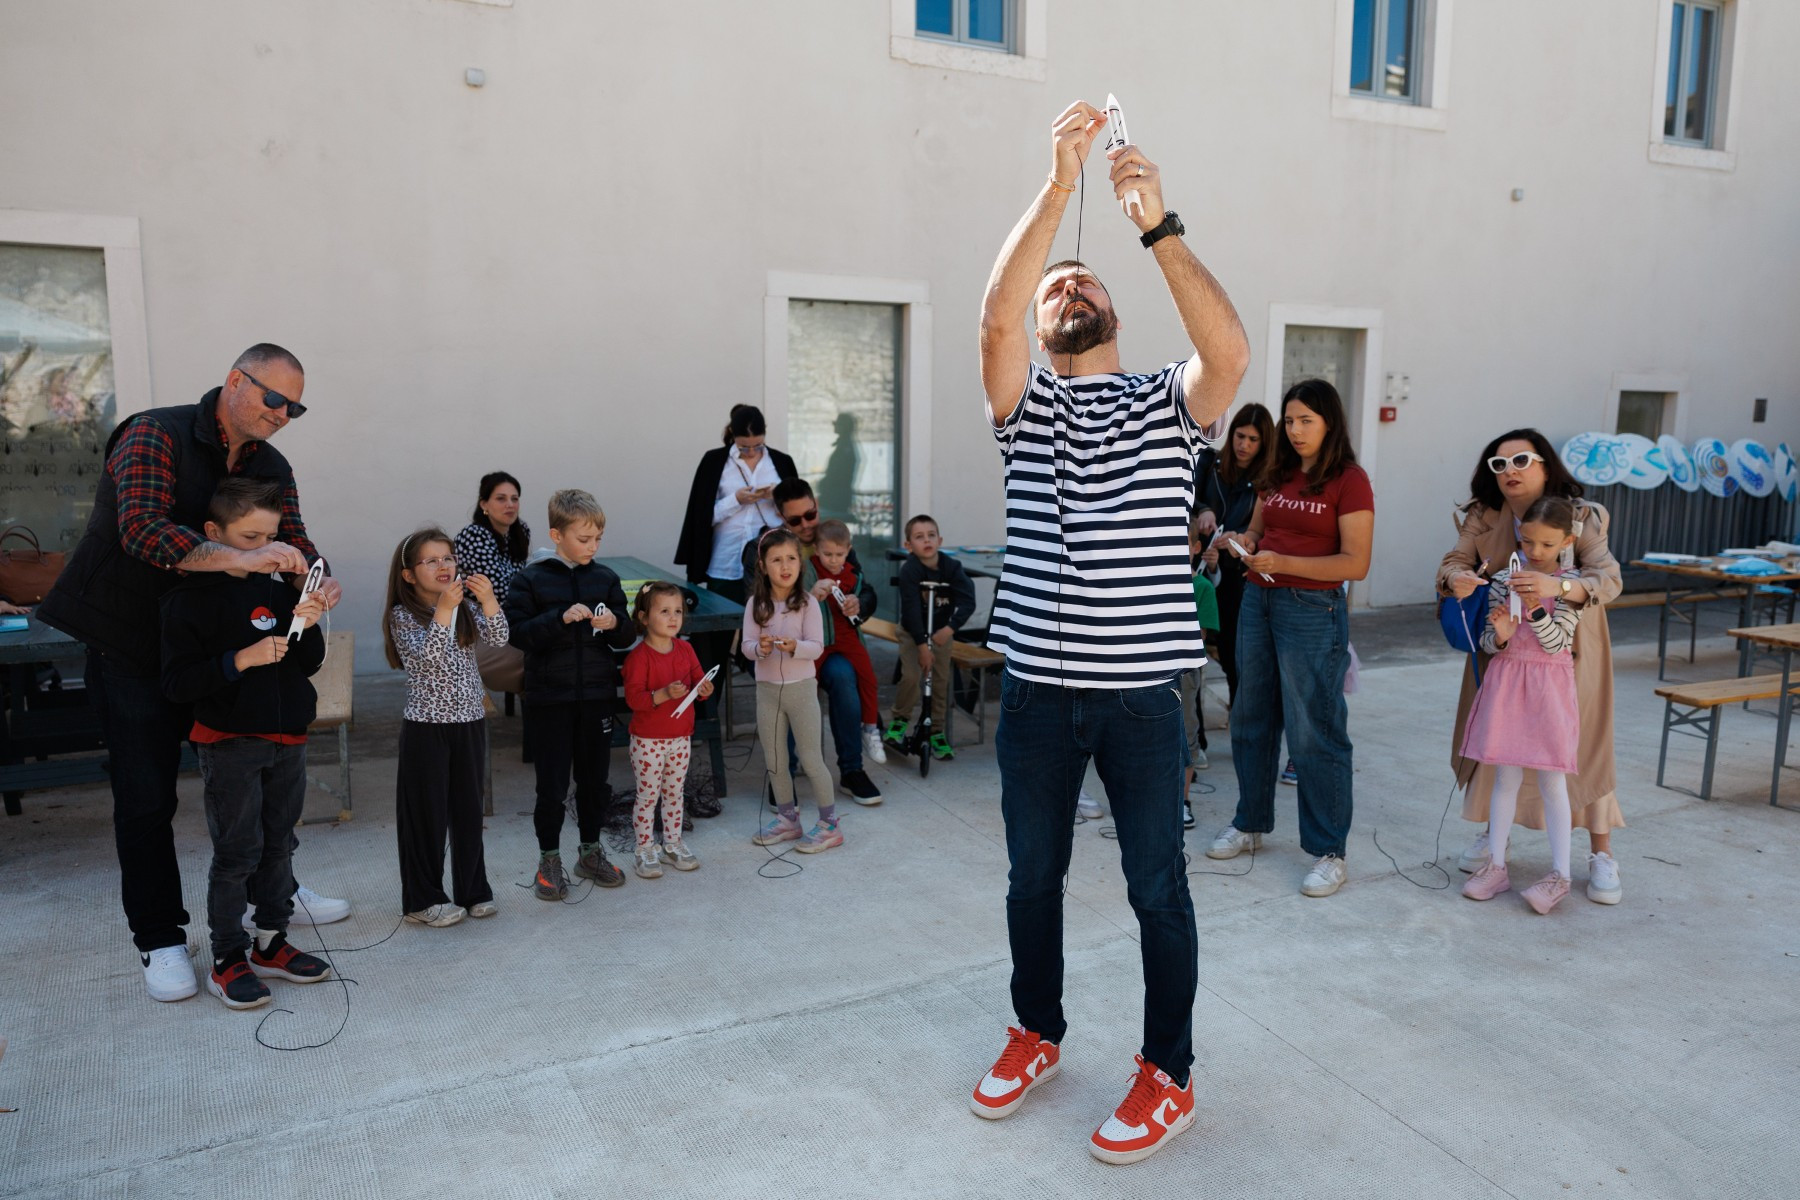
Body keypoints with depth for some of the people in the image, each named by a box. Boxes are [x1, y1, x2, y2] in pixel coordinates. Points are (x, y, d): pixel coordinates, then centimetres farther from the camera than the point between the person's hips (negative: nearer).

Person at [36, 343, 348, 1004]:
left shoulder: (272, 468, 4)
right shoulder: (156, 435, -17)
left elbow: (292, 541, -4)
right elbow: (142, 529, -31)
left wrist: (316, 582, -28)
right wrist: (238, 558, -45)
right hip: (131, 646, -5)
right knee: (146, 797, 1)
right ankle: (159, 939, 13)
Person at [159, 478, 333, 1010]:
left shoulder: (277, 591, 7)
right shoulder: (190, 599, -10)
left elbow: (308, 666, 12)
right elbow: (176, 682, -15)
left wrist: (308, 627, -6)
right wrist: (241, 659, -24)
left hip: (287, 741, 6)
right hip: (229, 742, -6)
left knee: (278, 846, 13)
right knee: (237, 852, -1)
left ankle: (270, 944, 26)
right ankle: (227, 960, 11)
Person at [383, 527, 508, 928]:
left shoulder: (466, 610, 7)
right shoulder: (402, 616, -7)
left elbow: (498, 637, -9)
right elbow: (428, 655, -22)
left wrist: (488, 600, -25)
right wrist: (443, 608, -30)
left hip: (470, 723, 5)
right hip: (426, 728, -5)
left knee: (469, 810, 12)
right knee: (426, 814, 3)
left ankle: (473, 891, 23)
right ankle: (423, 900, 15)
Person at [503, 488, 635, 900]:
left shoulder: (605, 578, 3)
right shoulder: (531, 580, -6)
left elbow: (627, 638, 6)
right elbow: (516, 632, -14)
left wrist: (615, 625, -16)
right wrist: (561, 618, -24)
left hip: (596, 695, 3)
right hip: (548, 697, -3)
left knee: (594, 778, 13)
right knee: (552, 784, 3)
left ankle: (590, 851, 29)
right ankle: (549, 860, 20)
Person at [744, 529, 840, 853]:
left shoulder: (807, 603, -9)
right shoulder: (756, 604, -1)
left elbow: (817, 647, -13)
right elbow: (746, 643, -5)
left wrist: (794, 646, -32)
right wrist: (760, 648, -27)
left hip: (800, 688, -4)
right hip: (767, 689, 4)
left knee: (811, 760, 2)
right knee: (774, 761, 14)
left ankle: (829, 824, 14)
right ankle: (787, 819, 31)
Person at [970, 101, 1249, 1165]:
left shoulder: (1171, 401, 4)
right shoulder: (1028, 402, 5)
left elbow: (1231, 350, -18)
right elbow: (995, 313, -14)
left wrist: (1160, 225, -23)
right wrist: (1059, 186, -20)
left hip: (1141, 692, -1)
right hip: (1037, 686, 2)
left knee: (1158, 890, 8)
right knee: (1033, 878, 16)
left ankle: (1169, 1074, 27)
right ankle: (1038, 1034, 38)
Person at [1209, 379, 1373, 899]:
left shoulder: (1349, 481, -8)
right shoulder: (1278, 475, 12)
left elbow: (1356, 563, -14)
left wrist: (1282, 562, -22)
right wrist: (1242, 542, -3)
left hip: (1313, 611, -7)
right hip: (1259, 602, 7)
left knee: (1314, 733, -3)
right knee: (1251, 719, 14)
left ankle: (1328, 851, 9)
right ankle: (1251, 823, 31)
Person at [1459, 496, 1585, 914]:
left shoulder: (1570, 585, -5)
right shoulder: (1502, 579, 2)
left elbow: (1558, 642, -12)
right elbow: (1488, 643, 4)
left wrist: (1537, 610, -26)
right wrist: (1499, 635, -18)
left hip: (1549, 687, -3)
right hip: (1505, 683, 3)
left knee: (1551, 781, 3)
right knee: (1505, 777, 9)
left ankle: (1559, 874, 13)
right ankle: (1496, 866, 17)